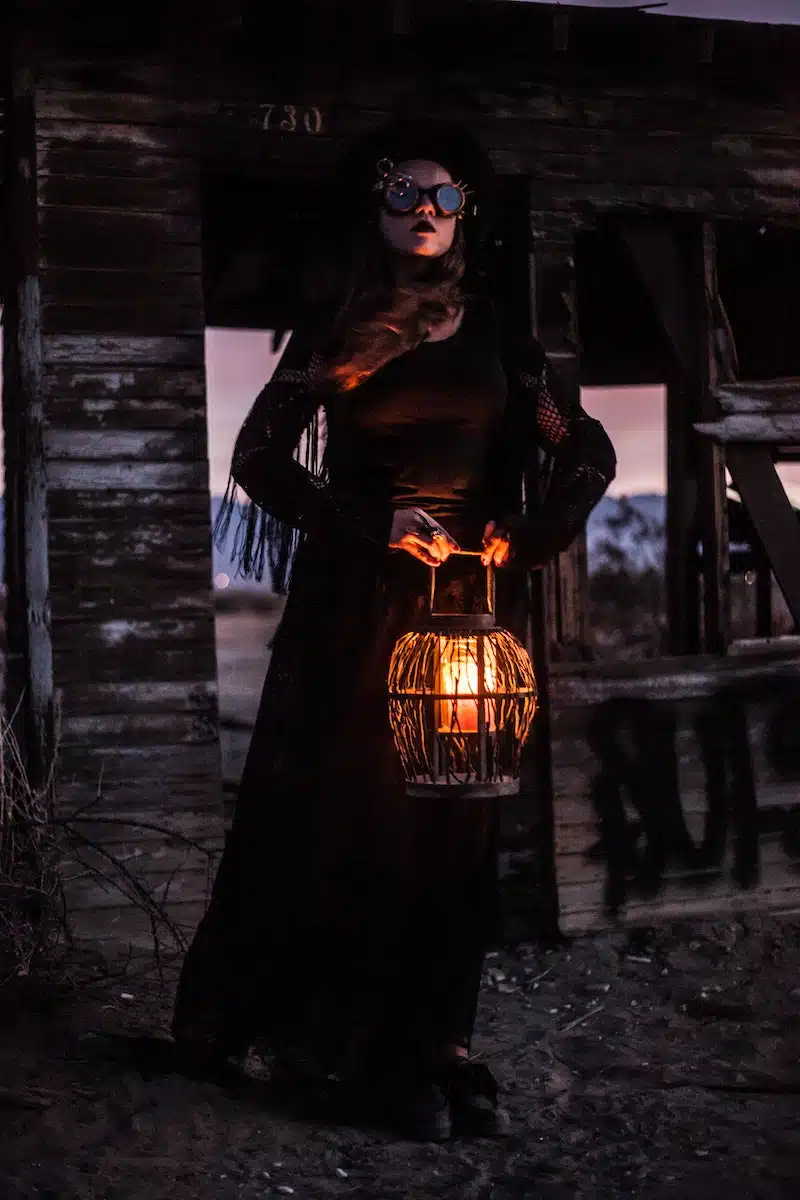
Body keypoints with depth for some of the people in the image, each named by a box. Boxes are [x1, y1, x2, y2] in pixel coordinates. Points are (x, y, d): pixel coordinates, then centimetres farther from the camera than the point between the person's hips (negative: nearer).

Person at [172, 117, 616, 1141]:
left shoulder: (496, 341, 11)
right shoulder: (335, 334, 6)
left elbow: (589, 454, 14)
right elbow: (259, 458, -1)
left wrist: (523, 538, -2)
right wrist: (371, 526, -12)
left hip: (468, 598, 2)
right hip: (358, 603, -2)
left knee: (452, 818, 2)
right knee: (350, 811, -4)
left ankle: (432, 1047, 11)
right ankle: (379, 1053, 5)